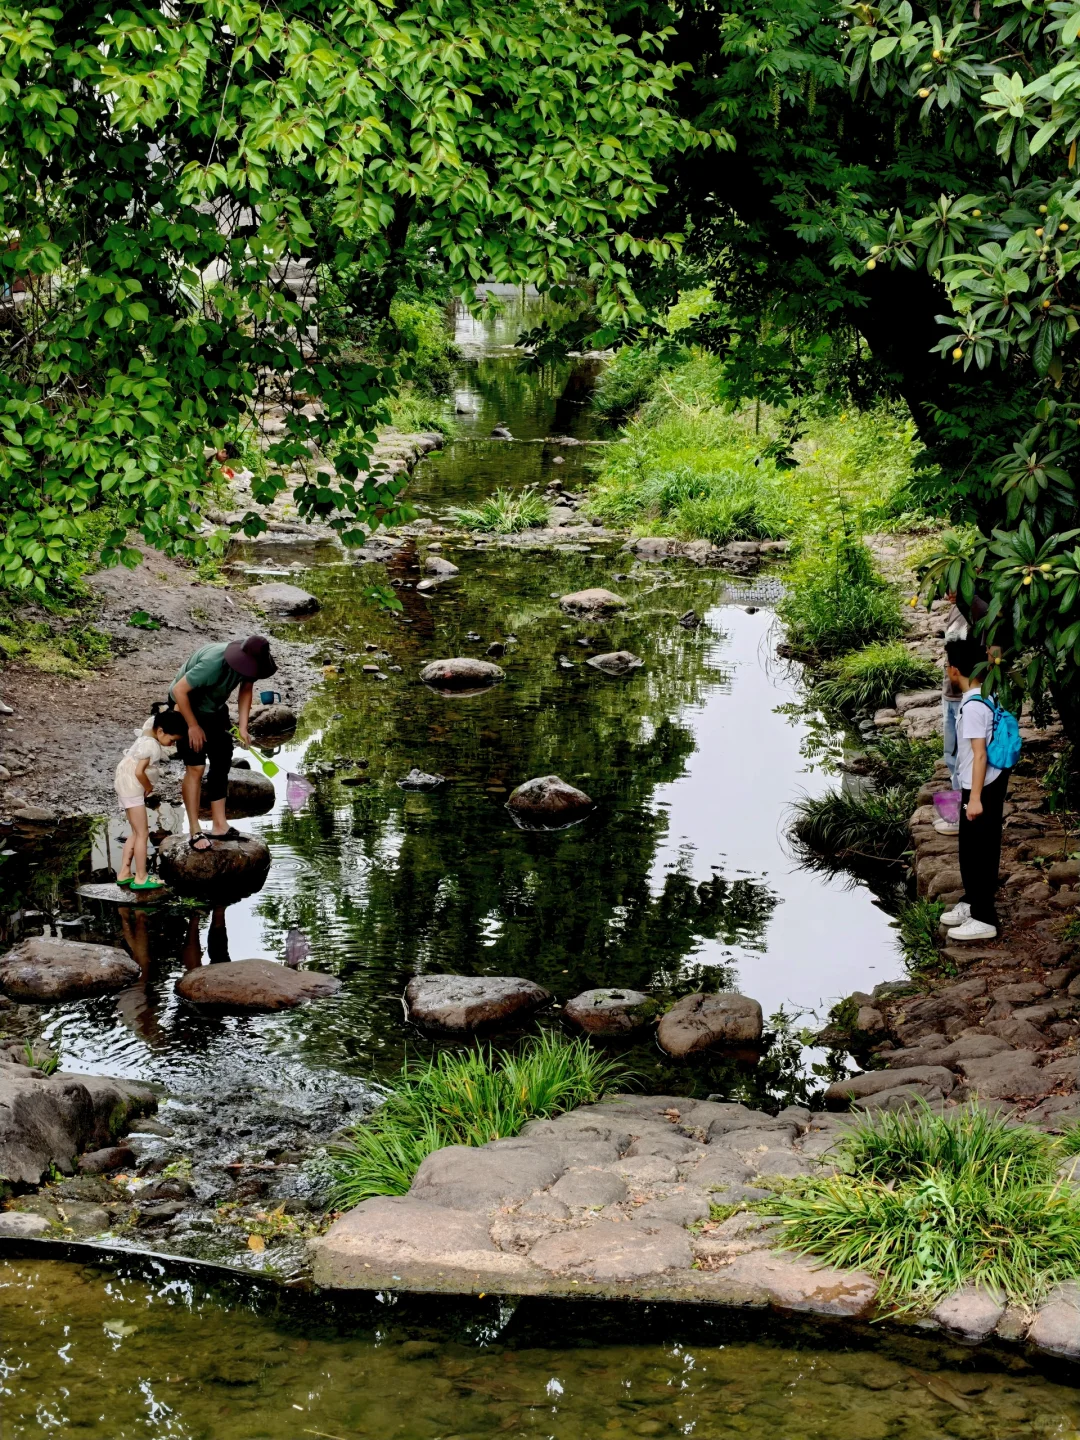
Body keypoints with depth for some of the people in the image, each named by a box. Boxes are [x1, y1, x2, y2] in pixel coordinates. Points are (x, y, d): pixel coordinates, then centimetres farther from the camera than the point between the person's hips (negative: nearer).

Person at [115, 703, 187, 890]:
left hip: (130, 788, 10)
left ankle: (124, 873, 18)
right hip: (132, 788, -10)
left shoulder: (152, 726, 1)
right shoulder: (150, 745, -25)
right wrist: (149, 788, -13)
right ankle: (141, 878, 1)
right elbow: (139, 772, -29)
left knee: (136, 833, 16)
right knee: (142, 834, -3)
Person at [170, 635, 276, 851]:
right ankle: (195, 831, -6)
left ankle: (219, 825, 12)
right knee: (195, 767, -12)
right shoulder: (214, 664, -39)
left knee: (222, 762, 6)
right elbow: (179, 690, -33)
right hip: (186, 707, -8)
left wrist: (243, 727, -6)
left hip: (214, 710, 8)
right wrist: (193, 726, -24)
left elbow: (246, 690, 2)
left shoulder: (248, 663, -16)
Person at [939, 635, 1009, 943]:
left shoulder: (973, 706, -23)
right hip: (991, 782, 10)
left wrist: (975, 797, -23)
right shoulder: (987, 695, 6)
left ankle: (984, 919, 5)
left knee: (978, 851, -1)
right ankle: (972, 902, 35)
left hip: (982, 788, -10)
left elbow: (979, 754, -25)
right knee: (973, 848, 21)